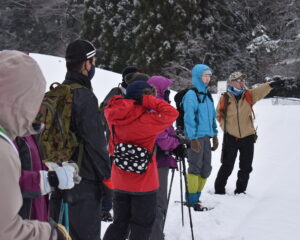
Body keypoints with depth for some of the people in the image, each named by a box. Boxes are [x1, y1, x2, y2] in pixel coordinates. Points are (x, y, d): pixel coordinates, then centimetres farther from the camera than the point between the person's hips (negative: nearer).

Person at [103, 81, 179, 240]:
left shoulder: (114, 116, -7)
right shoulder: (148, 120, -22)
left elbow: (110, 107, 14)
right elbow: (172, 113, -17)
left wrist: (126, 99, 4)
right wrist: (148, 101, -17)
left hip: (120, 183, 5)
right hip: (144, 184, -5)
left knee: (119, 224, 21)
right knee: (141, 227, 10)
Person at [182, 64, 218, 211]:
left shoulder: (207, 95, 16)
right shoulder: (191, 94, -10)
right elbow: (189, 117, -15)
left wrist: (214, 135, 19)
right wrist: (193, 138, -19)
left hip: (206, 137, 8)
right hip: (196, 137, -8)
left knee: (206, 169, 10)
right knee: (195, 168, -4)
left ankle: (195, 198, 21)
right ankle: (192, 200, 5)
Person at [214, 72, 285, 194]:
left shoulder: (249, 95, -1)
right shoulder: (224, 98, -4)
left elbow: (260, 91, -20)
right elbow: (219, 115, 9)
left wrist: (272, 85, -39)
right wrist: (225, 127, -4)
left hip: (247, 137, 2)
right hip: (230, 137, -2)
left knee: (246, 168, 10)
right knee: (227, 167, 3)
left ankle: (240, 191, 27)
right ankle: (219, 190, 18)